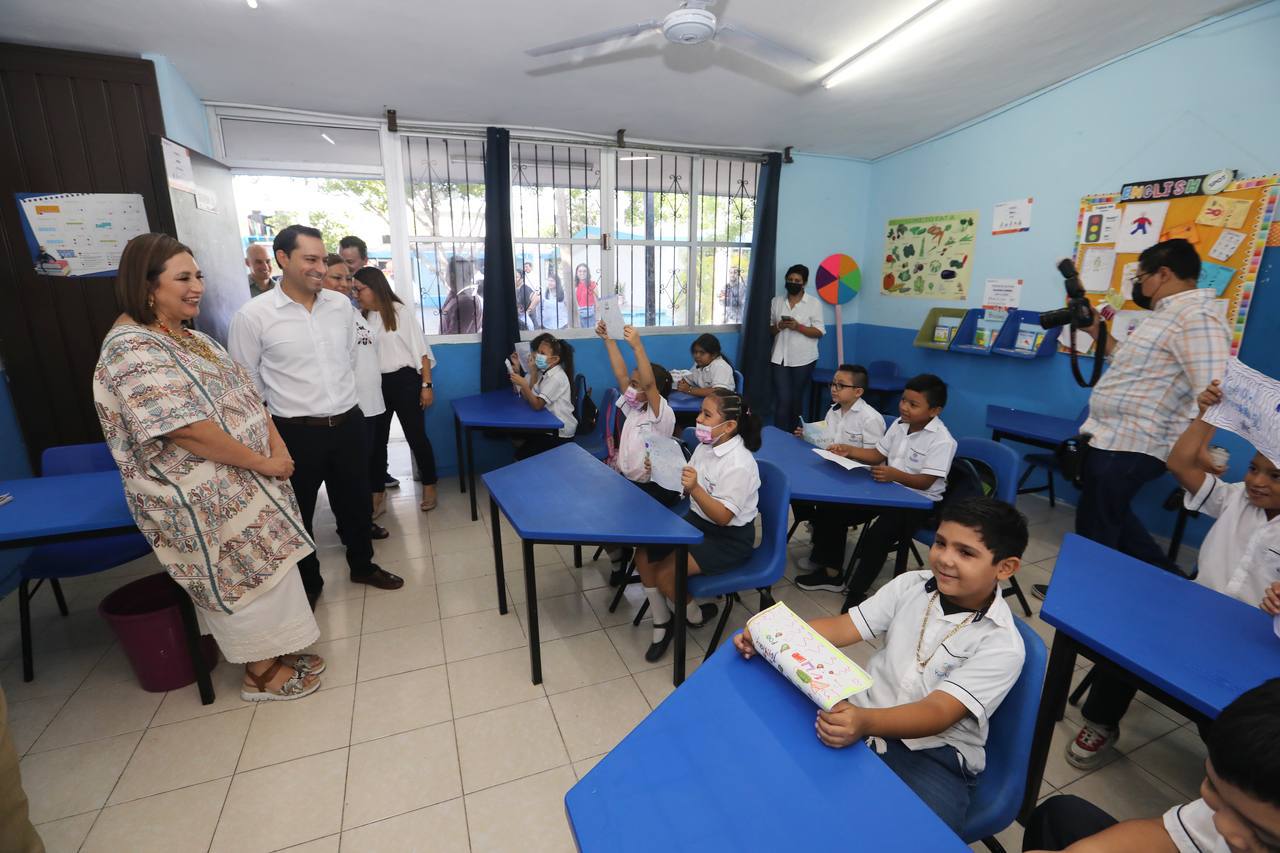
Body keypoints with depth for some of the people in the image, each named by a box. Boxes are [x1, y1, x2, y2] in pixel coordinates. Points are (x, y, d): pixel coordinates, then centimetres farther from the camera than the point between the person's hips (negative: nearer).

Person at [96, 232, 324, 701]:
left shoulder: (191, 337, 10)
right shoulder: (132, 348, -20)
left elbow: (246, 394, 9)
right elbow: (185, 430, -27)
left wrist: (278, 445, -5)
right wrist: (264, 463, -19)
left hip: (242, 482, 9)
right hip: (203, 498, -9)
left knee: (262, 571, 18)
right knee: (244, 578, 6)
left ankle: (277, 653, 36)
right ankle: (262, 673, 26)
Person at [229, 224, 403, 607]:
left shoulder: (341, 304, 1)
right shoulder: (252, 315, -11)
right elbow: (245, 383, -3)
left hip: (348, 423, 4)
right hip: (295, 432, -3)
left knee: (356, 503, 19)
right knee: (297, 514, 14)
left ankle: (362, 565, 41)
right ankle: (306, 584, 36)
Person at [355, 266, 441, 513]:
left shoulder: (400, 311, -6)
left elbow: (420, 349, -7)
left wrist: (426, 384, -12)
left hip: (404, 380, -5)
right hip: (376, 383, 5)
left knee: (416, 435, 3)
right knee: (376, 438, 11)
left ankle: (429, 487, 18)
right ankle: (376, 493, 24)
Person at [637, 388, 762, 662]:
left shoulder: (739, 464, -26)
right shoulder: (706, 446, -2)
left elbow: (723, 517, -26)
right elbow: (684, 485, 7)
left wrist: (695, 489, -40)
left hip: (729, 539, -8)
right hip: (697, 521, 8)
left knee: (665, 573, -17)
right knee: (644, 555, -5)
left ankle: (696, 616, 15)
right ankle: (661, 624, 12)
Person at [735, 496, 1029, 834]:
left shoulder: (1003, 645, -14)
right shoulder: (910, 585, -1)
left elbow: (938, 712, -24)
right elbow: (842, 627, -6)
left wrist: (866, 723, -44)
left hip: (934, 755, -3)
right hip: (863, 718, 4)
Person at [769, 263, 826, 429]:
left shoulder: (814, 303, 0)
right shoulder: (776, 301, 9)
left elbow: (819, 332, -4)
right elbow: (770, 330, 12)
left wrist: (798, 326, -18)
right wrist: (778, 326, -10)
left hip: (803, 359, -1)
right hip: (780, 358, 1)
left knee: (796, 399, 8)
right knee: (782, 399, -6)